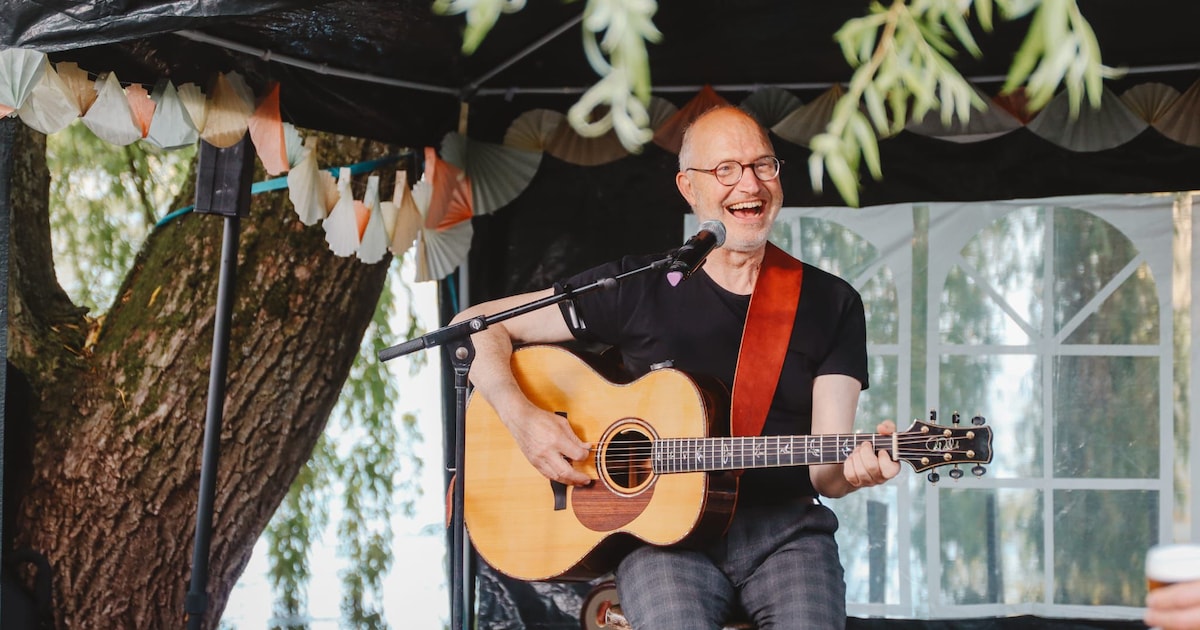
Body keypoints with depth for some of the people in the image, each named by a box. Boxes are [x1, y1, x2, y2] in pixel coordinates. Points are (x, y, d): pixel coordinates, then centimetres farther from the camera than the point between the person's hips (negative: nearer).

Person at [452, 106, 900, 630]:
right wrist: (523, 418, -9)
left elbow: (824, 470, 1)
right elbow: (477, 326, 7)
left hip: (784, 529, 1)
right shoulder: (640, 288, 5)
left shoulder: (831, 303, 8)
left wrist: (855, 468, -22)